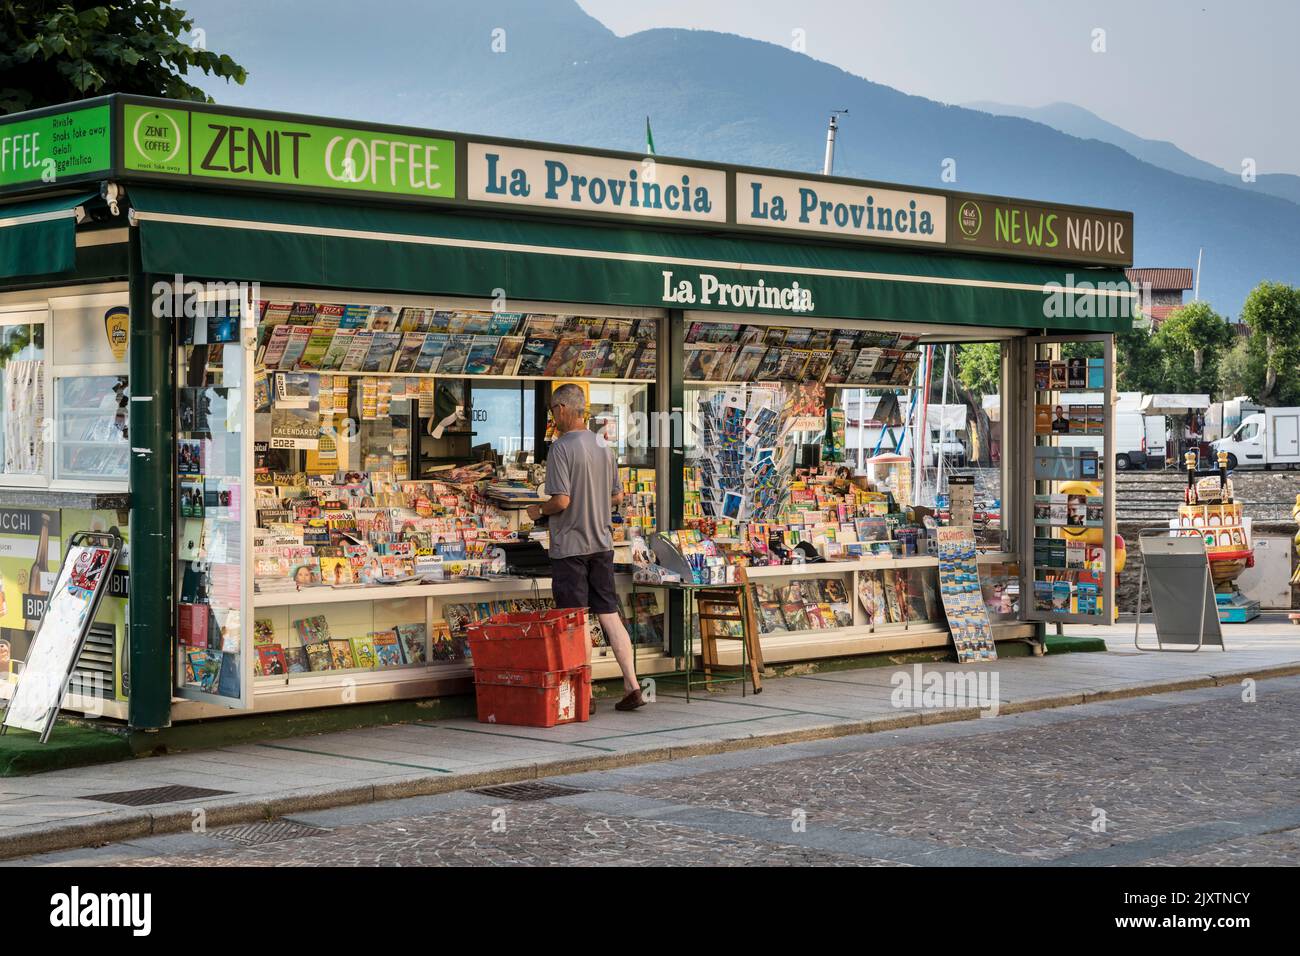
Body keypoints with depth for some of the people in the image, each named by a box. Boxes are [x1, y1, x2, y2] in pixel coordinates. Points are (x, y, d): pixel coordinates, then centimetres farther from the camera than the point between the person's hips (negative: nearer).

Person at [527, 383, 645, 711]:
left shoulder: (562, 447, -14)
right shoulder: (602, 445, 9)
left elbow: (562, 500, -19)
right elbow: (618, 497, 13)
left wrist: (538, 510, -1)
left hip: (570, 546, -7)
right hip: (602, 544, 7)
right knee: (610, 615, 9)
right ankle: (632, 687, 7)